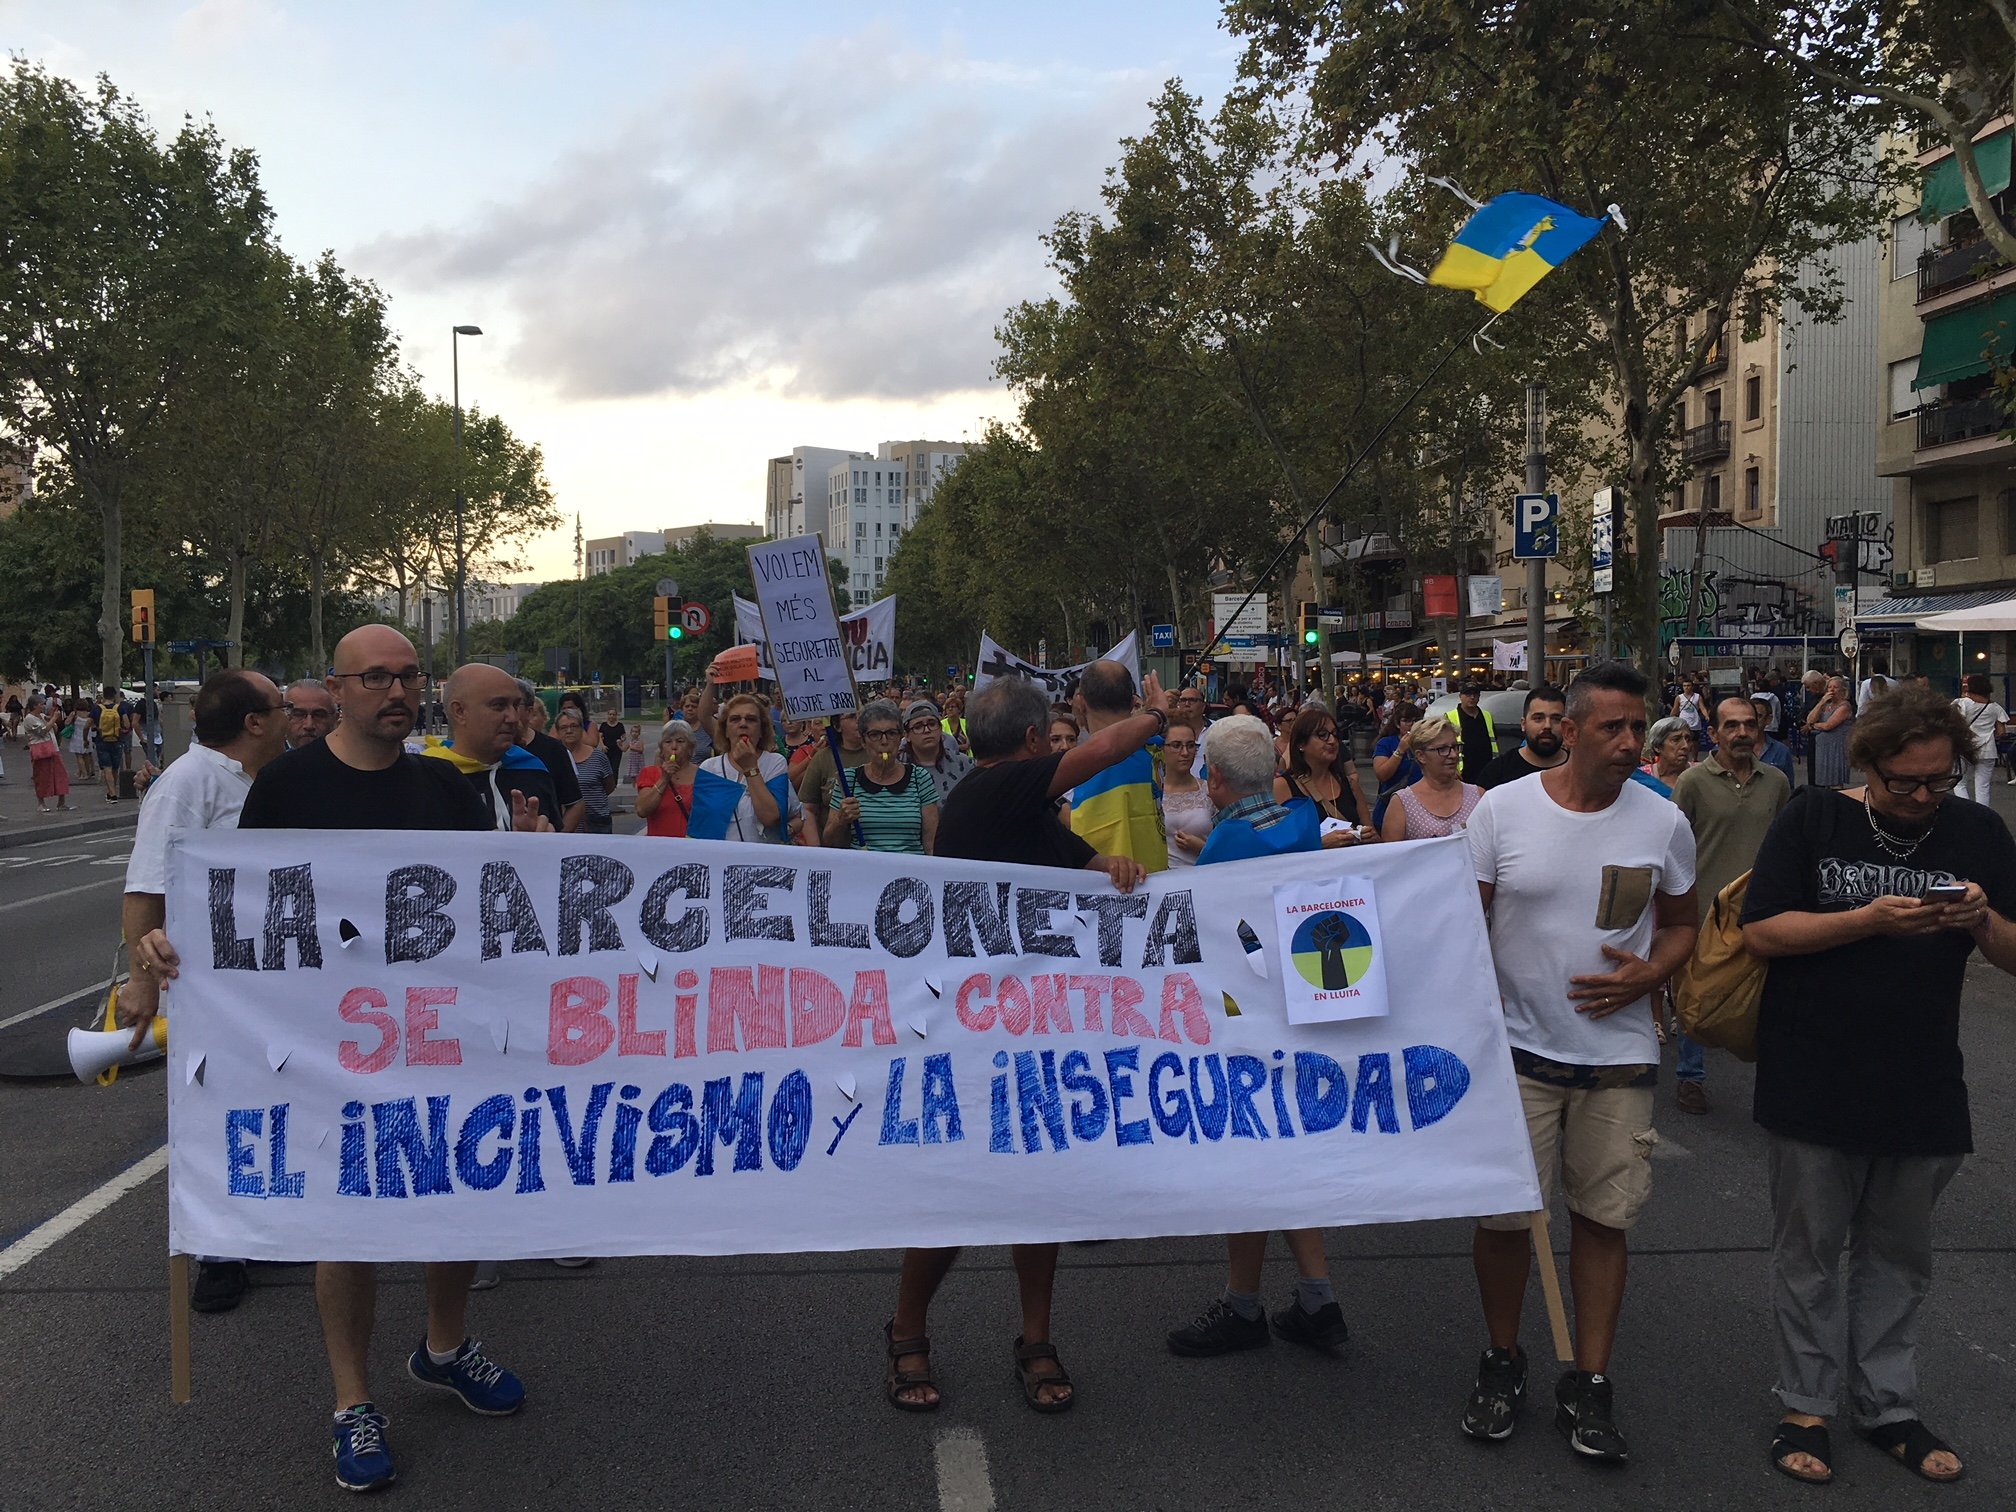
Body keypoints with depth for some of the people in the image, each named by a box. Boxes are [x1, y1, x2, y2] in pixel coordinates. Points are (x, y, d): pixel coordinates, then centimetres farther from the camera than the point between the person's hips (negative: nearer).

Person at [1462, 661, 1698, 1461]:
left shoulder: (1664, 823, -1)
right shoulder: (1502, 809, -6)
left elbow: (1681, 924, 11)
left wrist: (1649, 976, -10)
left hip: (1619, 1053, 1)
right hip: (1517, 1047, -1)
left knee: (1604, 1217, 8)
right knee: (1503, 1213, 4)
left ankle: (1589, 1383, 22)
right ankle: (1502, 1361, 26)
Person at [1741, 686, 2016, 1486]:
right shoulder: (1813, 820, -5)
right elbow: (1761, 931, -10)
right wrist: (1870, 919, -21)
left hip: (1923, 1088, 3)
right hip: (1814, 1083, -3)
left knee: (1897, 1254, 14)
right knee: (1812, 1249, 8)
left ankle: (1888, 1405, 29)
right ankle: (1806, 1404, 21)